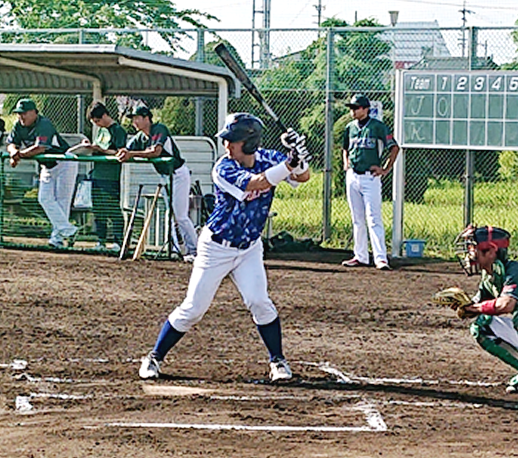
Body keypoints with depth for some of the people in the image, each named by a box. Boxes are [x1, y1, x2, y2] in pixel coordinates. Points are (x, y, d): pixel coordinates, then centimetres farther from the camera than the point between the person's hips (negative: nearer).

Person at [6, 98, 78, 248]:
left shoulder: (44, 124, -27)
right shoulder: (19, 126, -3)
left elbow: (40, 148, -37)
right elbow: (11, 144, -3)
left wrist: (21, 154, -37)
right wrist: (14, 152, -26)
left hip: (64, 164, -8)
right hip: (47, 167, 8)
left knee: (61, 200, -10)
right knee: (45, 198, -2)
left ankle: (58, 236, -10)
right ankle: (68, 230, -3)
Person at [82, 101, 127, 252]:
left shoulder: (118, 130, -7)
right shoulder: (101, 131, 18)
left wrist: (101, 150, -19)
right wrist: (90, 146, 7)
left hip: (111, 178, -9)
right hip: (97, 176, 9)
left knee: (114, 211, -7)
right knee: (98, 211, 9)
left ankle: (118, 241, -4)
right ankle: (101, 241, 14)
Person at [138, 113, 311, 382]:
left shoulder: (267, 159, -8)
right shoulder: (224, 169, -23)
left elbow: (303, 177, -12)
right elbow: (255, 184, -36)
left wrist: (299, 160, -34)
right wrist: (288, 165, -44)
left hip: (249, 248, 3)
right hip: (217, 247, -3)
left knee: (259, 302, -13)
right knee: (193, 309, -1)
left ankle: (277, 360, 4)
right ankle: (155, 357, 14)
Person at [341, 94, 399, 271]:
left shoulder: (377, 127, -6)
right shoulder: (350, 127, 11)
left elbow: (394, 147, -2)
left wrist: (386, 169, -6)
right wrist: (346, 163, 10)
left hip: (370, 178, -6)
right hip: (352, 177, 6)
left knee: (374, 218, -12)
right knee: (357, 220, 11)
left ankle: (380, 258, -15)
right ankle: (360, 256, 17)